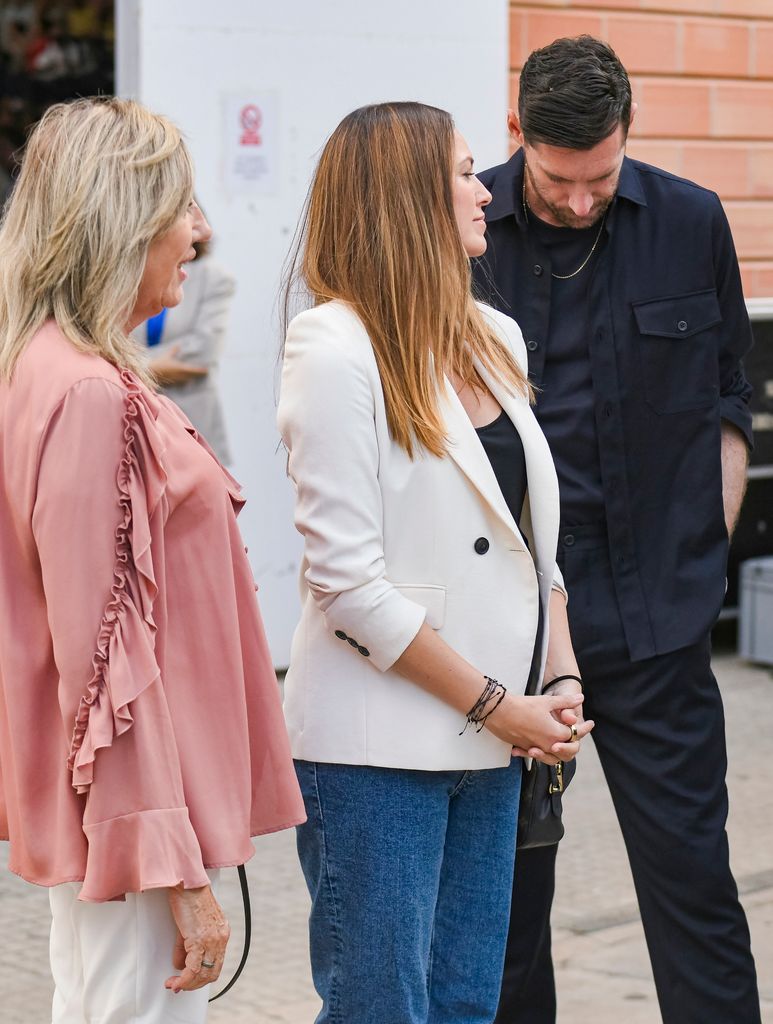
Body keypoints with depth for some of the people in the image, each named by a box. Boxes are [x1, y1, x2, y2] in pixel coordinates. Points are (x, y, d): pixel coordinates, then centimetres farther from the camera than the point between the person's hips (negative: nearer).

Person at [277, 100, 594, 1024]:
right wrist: (496, 703, -13)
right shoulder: (335, 350, -13)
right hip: (376, 747, -7)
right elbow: (347, 580, -17)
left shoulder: (497, 341, 11)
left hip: (487, 741, 7)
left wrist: (560, 680, 2)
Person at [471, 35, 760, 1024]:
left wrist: (704, 547, 4)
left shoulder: (690, 224, 3)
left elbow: (725, 402, 12)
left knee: (688, 863, 1)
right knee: (503, 874, 8)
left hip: (653, 610, 0)